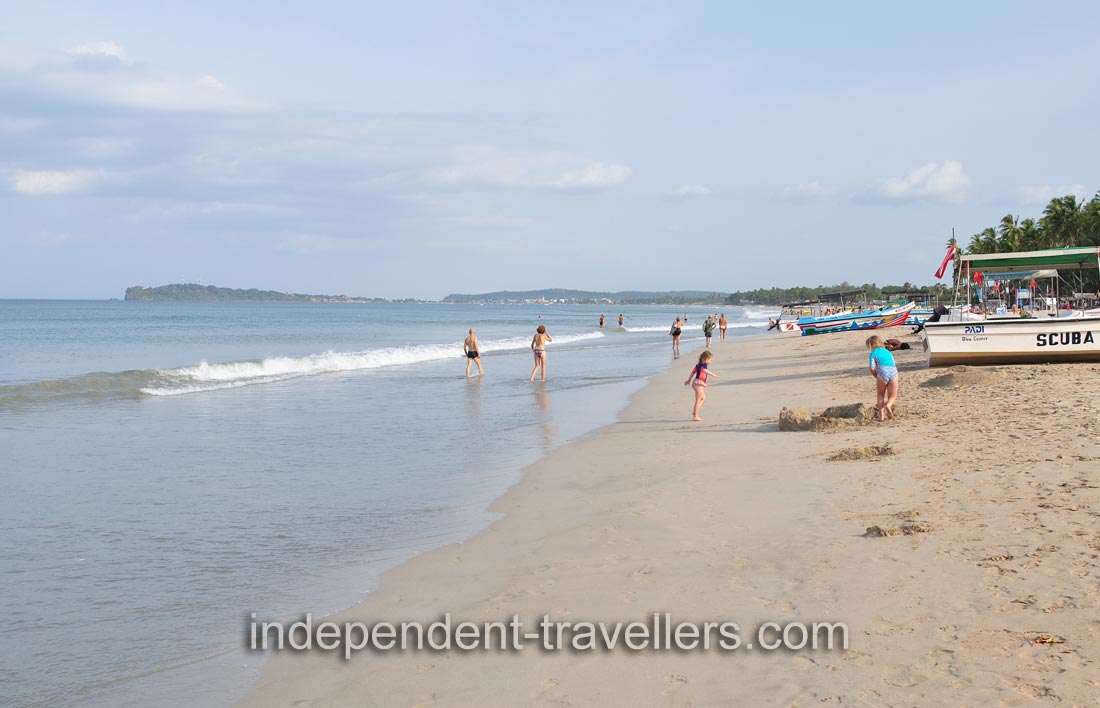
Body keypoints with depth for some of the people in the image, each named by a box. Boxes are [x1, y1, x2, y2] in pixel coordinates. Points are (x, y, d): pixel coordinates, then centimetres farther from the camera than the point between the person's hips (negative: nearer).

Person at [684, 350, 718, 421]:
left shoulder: (698, 364, 15)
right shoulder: (704, 364, -13)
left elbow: (693, 372, 25)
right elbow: (704, 370, -35)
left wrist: (689, 380, 36)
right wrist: (712, 374, -41)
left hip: (697, 383, 10)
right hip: (699, 383, -10)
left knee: (703, 398, 22)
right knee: (698, 400, -5)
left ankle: (694, 412, 19)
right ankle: (695, 416, -2)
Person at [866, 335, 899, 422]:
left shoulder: (873, 354, 12)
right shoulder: (888, 351, 28)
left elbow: (872, 369, 0)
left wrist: (877, 377, 18)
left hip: (883, 372, -3)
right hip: (893, 372, 3)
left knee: (880, 395, 21)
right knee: (892, 397, 16)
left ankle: (881, 416, 11)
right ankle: (888, 405, -18)